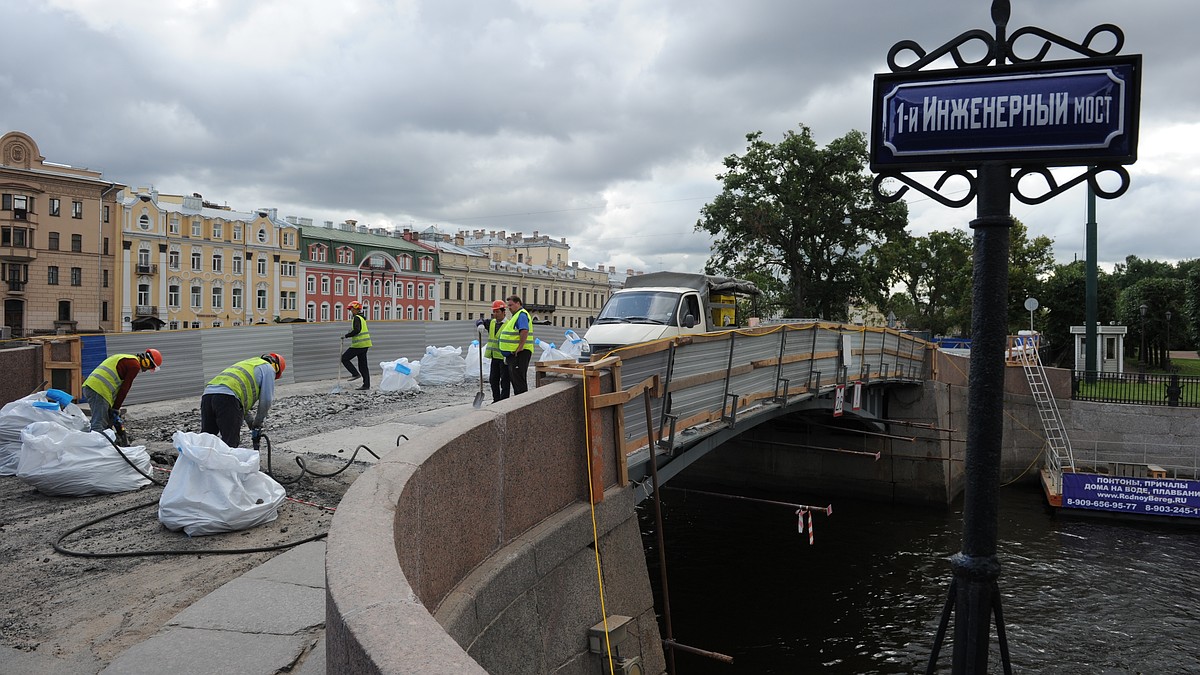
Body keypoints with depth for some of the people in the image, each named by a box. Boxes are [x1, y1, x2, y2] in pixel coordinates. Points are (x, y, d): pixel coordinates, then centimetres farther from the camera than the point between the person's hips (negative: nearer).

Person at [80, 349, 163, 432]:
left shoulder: (124, 359, 26)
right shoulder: (135, 365, -3)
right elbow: (124, 388, -4)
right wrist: (115, 409, 2)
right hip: (99, 390, -10)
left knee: (106, 423, 15)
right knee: (98, 425, -15)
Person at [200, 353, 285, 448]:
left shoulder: (248, 364, 39)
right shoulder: (269, 369, 15)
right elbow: (266, 400, 8)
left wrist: (251, 423, 37)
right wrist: (258, 424, 20)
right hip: (227, 397, -8)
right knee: (231, 443, -7)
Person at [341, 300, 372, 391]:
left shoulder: (356, 318, -11)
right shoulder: (362, 318, 19)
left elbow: (356, 330, -24)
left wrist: (346, 336, -16)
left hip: (359, 345, -9)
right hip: (365, 344, 9)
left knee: (344, 358, 1)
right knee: (363, 365, 10)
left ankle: (355, 374, -4)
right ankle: (366, 385, 8)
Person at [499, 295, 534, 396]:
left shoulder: (522, 315, -12)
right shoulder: (516, 315, 22)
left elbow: (524, 331, -27)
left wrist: (520, 348, -25)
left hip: (519, 353, -11)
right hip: (513, 353, 11)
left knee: (518, 378, -10)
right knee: (514, 377, 14)